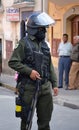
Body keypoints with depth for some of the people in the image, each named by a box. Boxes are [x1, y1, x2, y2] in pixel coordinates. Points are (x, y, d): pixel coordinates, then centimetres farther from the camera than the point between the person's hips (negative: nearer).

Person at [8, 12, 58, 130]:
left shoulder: (44, 44, 12)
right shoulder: (24, 43, -6)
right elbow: (12, 62, -10)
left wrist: (54, 84, 11)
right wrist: (29, 71, -18)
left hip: (45, 87, 6)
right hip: (29, 88, -5)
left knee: (45, 118, 9)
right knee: (27, 119, 5)